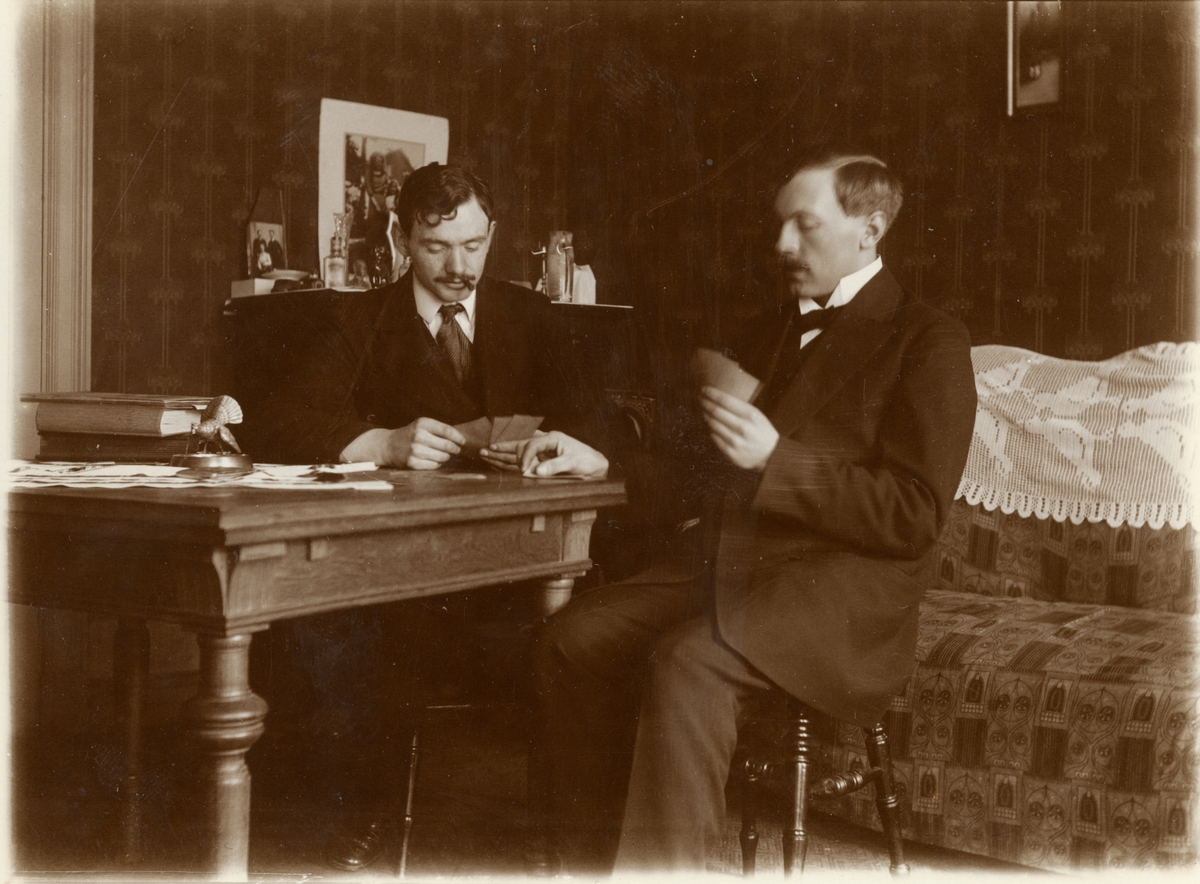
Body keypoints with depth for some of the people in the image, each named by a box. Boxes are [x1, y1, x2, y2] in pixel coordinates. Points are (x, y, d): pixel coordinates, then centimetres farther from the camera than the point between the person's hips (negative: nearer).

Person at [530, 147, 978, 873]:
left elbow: (914, 514, -11)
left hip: (842, 583, -7)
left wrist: (775, 459, -18)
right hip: (727, 558, 7)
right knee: (573, 641, -14)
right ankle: (593, 861, -7)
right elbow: (708, 464, 30)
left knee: (686, 665, -33)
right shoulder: (772, 330, 23)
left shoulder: (928, 343, -1)